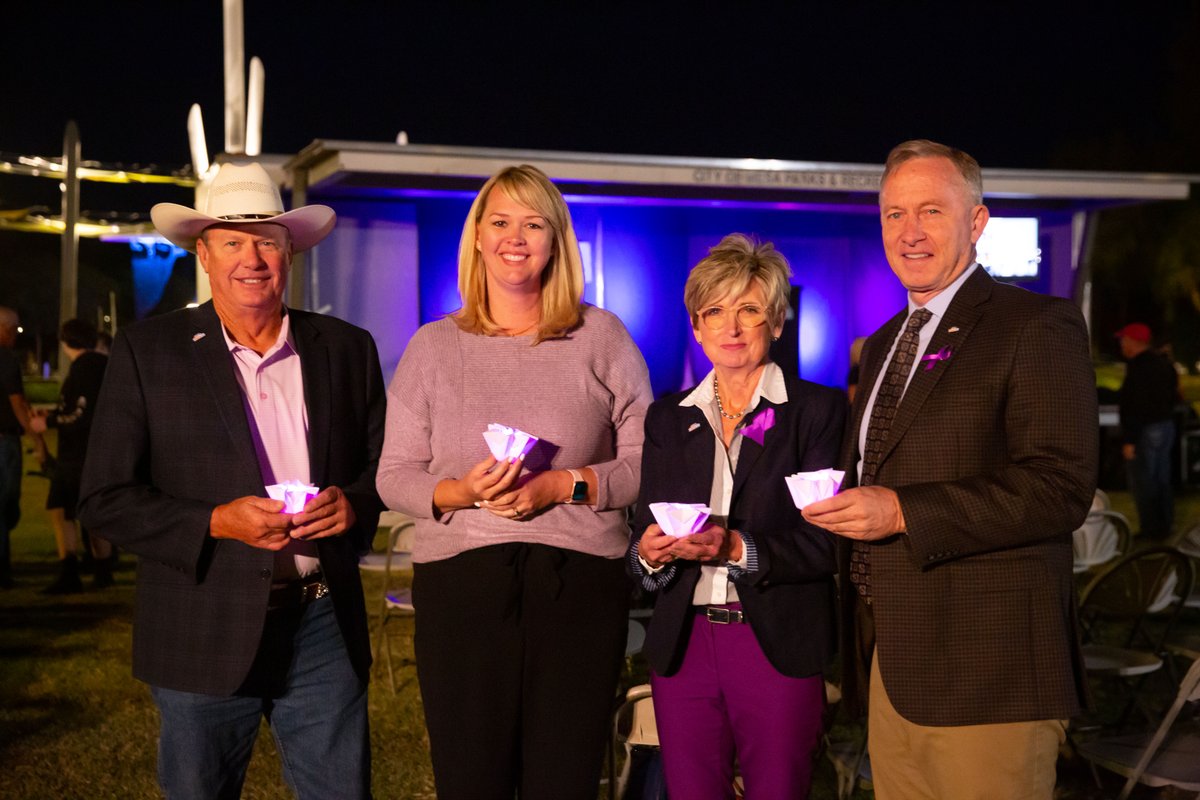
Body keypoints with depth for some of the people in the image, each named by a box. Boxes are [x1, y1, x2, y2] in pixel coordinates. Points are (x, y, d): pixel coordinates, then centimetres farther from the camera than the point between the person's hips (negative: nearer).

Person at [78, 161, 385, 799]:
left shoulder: (348, 349, 7)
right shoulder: (145, 352, -1)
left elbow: (384, 464, 14)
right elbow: (104, 501, -3)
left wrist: (353, 503, -8)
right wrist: (218, 522, -17)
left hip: (324, 624, 2)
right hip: (206, 634, -2)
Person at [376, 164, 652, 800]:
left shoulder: (602, 336, 6)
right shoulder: (433, 346, 10)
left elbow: (648, 461, 4)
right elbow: (394, 476, 8)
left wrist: (563, 486, -11)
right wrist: (462, 492, -11)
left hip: (579, 583, -1)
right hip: (459, 582, 1)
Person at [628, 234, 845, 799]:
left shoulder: (818, 409, 0)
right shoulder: (669, 418, 12)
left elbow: (823, 541, -8)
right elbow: (641, 540, 9)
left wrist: (736, 549, -22)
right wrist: (651, 552, -13)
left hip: (778, 646, -3)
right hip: (682, 643, 3)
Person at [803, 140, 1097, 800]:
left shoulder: (1038, 327, -8)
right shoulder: (884, 344, 19)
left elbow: (1060, 488, -18)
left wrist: (901, 512, -21)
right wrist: (841, 507, 6)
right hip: (889, 665, 8)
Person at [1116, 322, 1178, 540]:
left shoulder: (1139, 367, -20)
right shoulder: (1163, 362, 11)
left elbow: (1135, 407, -24)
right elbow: (1173, 397, 18)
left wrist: (1128, 440, -22)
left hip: (1145, 431, -10)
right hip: (1166, 426, 10)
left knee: (1143, 483, -4)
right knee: (1161, 480, 17)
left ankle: (1151, 531, -2)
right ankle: (1165, 525, 23)